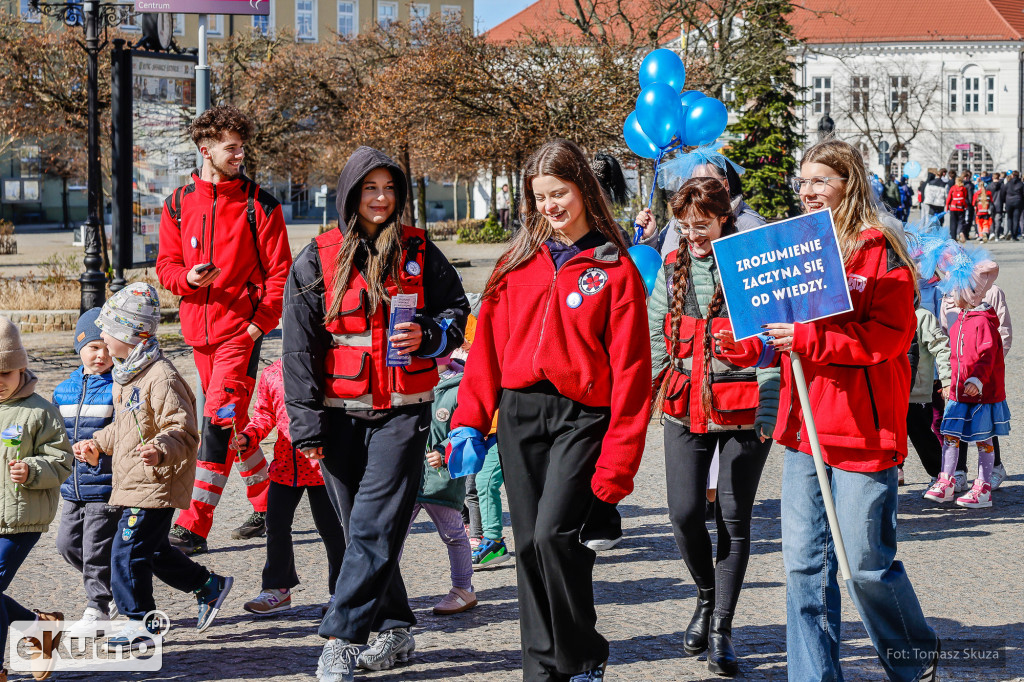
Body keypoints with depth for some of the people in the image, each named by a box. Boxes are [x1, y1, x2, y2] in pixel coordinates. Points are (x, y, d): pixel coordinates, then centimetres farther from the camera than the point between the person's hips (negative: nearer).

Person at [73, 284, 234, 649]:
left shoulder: (161, 378, -20)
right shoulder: (126, 375, 12)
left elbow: (183, 430, -23)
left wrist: (161, 450, -39)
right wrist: (98, 444, 26)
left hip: (154, 485, -10)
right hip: (133, 484, 10)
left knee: (127, 552, -7)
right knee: (155, 551, 18)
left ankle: (140, 620, 6)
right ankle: (210, 586, 32)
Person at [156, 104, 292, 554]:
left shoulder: (258, 205, -3)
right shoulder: (178, 205, 8)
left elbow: (279, 271, -3)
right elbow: (166, 264, 11)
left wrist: (261, 322, -14)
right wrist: (188, 278, -12)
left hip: (242, 330, -5)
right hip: (200, 330, 5)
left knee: (219, 419, -13)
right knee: (232, 423, 14)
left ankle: (193, 526, -14)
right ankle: (267, 505, 30)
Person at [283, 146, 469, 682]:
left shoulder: (418, 252, 4)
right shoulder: (316, 261, 3)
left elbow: (456, 309, 12)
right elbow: (299, 350, 2)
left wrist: (426, 336, -11)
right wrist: (306, 426, -4)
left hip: (402, 410, -1)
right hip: (341, 413, 2)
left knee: (374, 527, -11)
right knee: (361, 528, 8)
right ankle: (395, 629, 22)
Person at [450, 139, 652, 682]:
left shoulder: (615, 269, -1)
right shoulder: (519, 262, 12)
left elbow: (629, 370, -5)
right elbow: (488, 345, 13)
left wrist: (619, 459, -10)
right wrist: (470, 419, 5)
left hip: (581, 418, -5)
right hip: (519, 414, 5)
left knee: (553, 534, -17)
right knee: (529, 544, 6)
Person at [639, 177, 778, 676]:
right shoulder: (673, 269, 9)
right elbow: (655, 335, 14)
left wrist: (768, 408, -13)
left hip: (742, 410, -4)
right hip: (685, 410, 4)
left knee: (734, 518, 2)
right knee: (684, 513, -1)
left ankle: (722, 629, 10)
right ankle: (706, 597, 26)